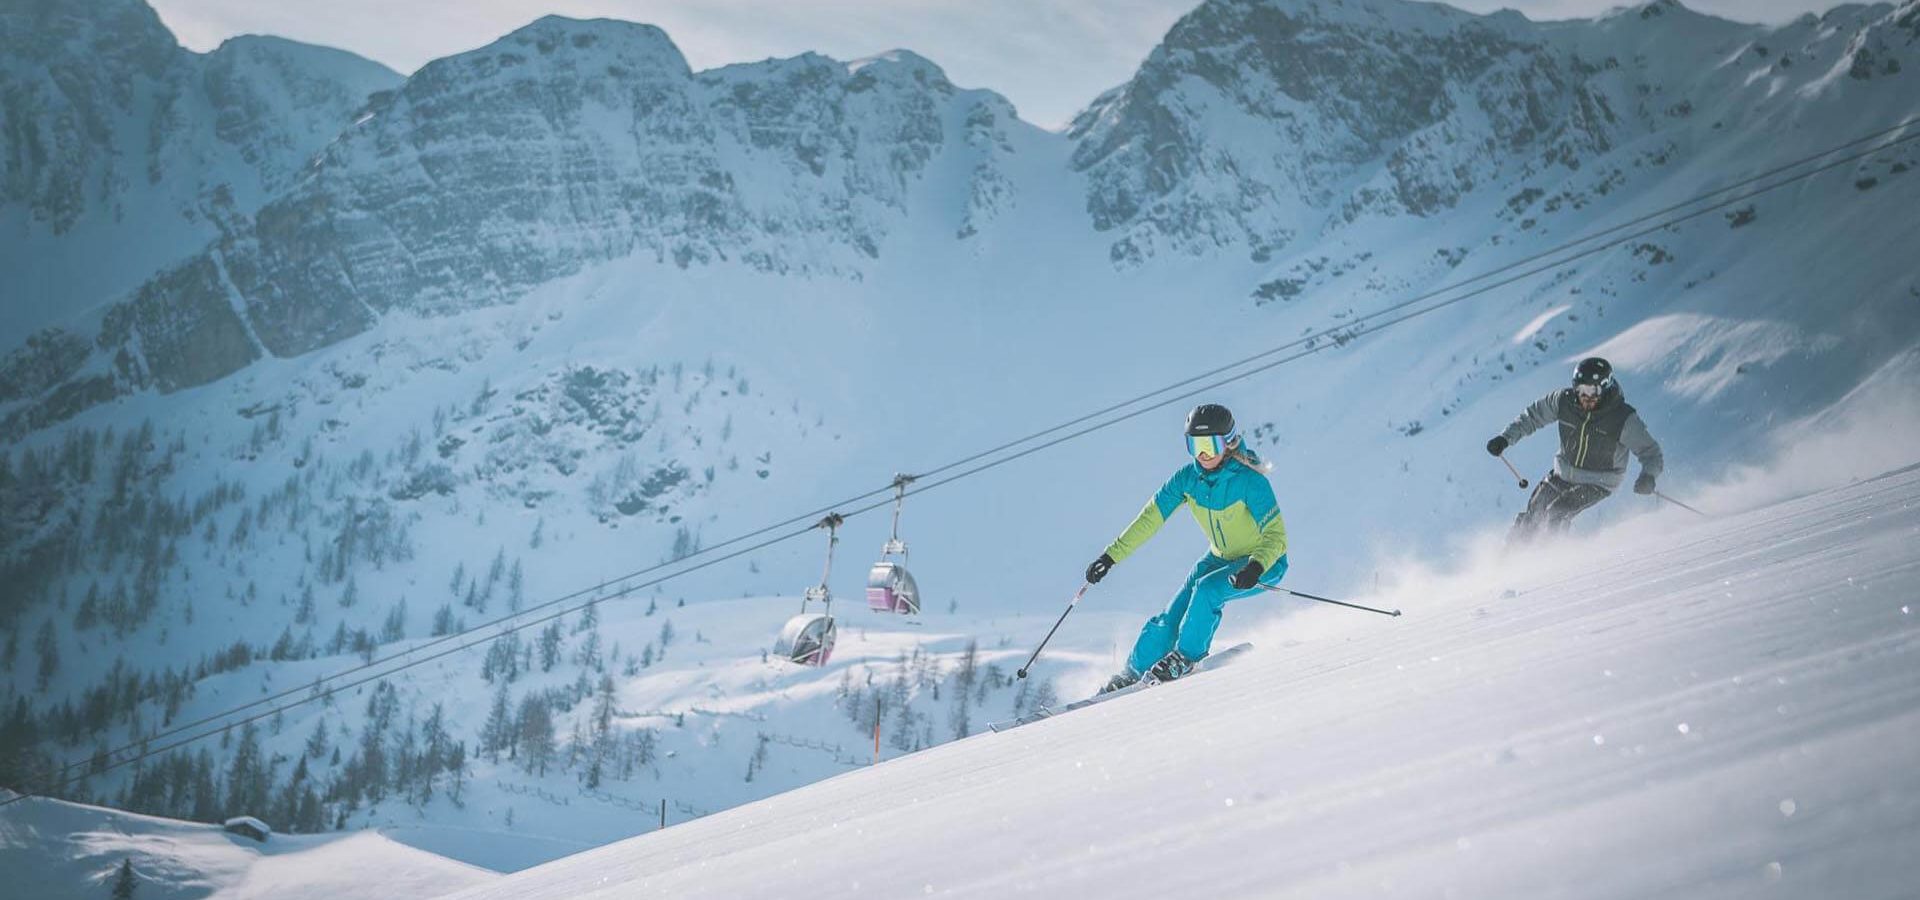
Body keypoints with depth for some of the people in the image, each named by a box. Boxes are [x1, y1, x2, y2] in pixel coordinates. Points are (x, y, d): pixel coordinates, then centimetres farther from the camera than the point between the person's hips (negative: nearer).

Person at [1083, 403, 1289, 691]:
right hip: (1220, 558, 5)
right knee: (1171, 618, -5)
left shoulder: (1250, 481, -28)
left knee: (1206, 589, -30)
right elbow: (1150, 518, -8)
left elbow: (1276, 536, -27)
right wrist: (1111, 556, -14)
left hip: (1264, 563, -5)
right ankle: (1132, 673, 13)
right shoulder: (1188, 477, -12)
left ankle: (1186, 656, -9)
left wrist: (1255, 567, -46)